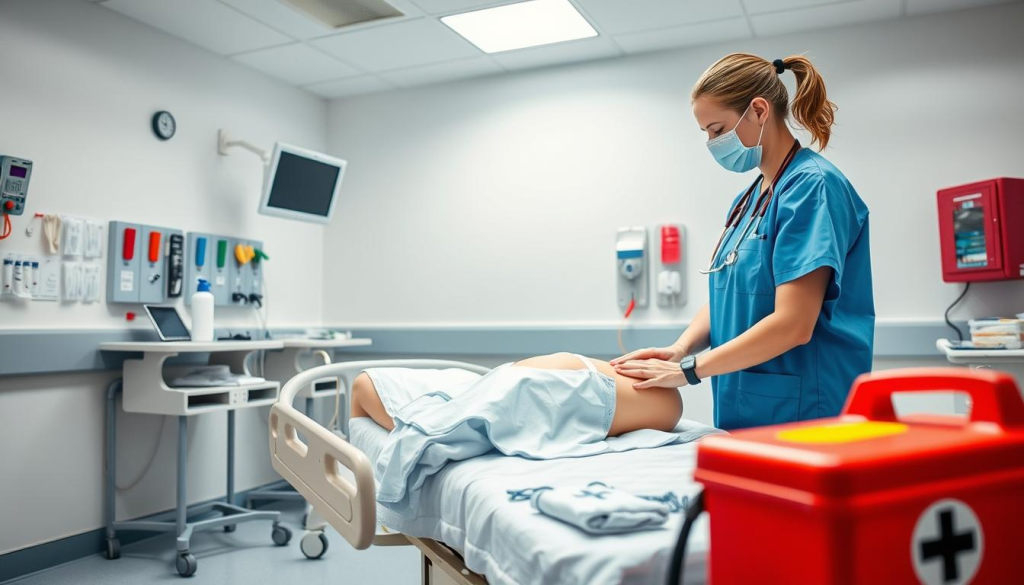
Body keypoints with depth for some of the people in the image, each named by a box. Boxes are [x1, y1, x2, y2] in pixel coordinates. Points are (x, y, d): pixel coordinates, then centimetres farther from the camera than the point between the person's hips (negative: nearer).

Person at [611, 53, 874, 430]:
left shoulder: (812, 186, -14)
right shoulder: (747, 199, 11)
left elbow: (792, 325, -22)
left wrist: (687, 369, -17)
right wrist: (679, 350, -8)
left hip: (799, 415, -7)